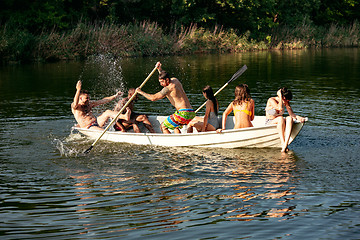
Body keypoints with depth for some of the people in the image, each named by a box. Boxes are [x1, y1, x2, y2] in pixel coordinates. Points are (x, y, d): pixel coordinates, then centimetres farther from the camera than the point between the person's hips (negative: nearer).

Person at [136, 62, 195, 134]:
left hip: (183, 114, -10)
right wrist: (159, 69, 26)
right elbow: (164, 76, 39)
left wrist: (141, 92, -1)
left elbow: (153, 98, -12)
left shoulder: (168, 88, -12)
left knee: (163, 126, 3)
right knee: (175, 126, 33)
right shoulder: (175, 80, 14)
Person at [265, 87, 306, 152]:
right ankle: (283, 143, -42)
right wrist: (280, 96, -23)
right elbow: (280, 108, -32)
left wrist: (298, 117, -23)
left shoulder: (286, 102, 0)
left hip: (279, 123, 4)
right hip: (269, 123, -4)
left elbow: (292, 114, -4)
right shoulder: (271, 100, -16)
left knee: (290, 118, -29)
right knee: (281, 118, -36)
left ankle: (286, 143, -45)